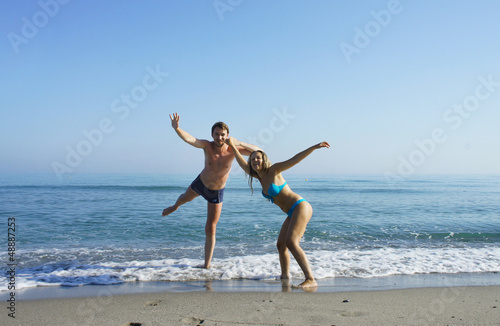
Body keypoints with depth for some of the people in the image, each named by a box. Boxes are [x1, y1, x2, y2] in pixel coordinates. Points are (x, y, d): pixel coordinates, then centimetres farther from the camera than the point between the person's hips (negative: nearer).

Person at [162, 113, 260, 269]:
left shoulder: (232, 149, -27)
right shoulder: (207, 146, -27)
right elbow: (189, 139, -45)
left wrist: (240, 144, -44)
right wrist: (176, 128, -65)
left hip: (216, 192, -2)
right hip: (200, 183, 2)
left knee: (210, 229, 1)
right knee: (184, 198, 35)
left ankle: (207, 265, 15)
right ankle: (175, 207, 75)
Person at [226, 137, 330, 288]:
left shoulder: (273, 170, -9)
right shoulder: (259, 176, 11)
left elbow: (294, 160, -20)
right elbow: (243, 164, 26)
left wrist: (314, 147, -29)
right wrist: (234, 147, 31)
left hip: (301, 207, -9)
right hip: (292, 213, 9)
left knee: (291, 242, -23)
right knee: (281, 244, 16)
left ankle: (311, 280, -26)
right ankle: (285, 276, 30)